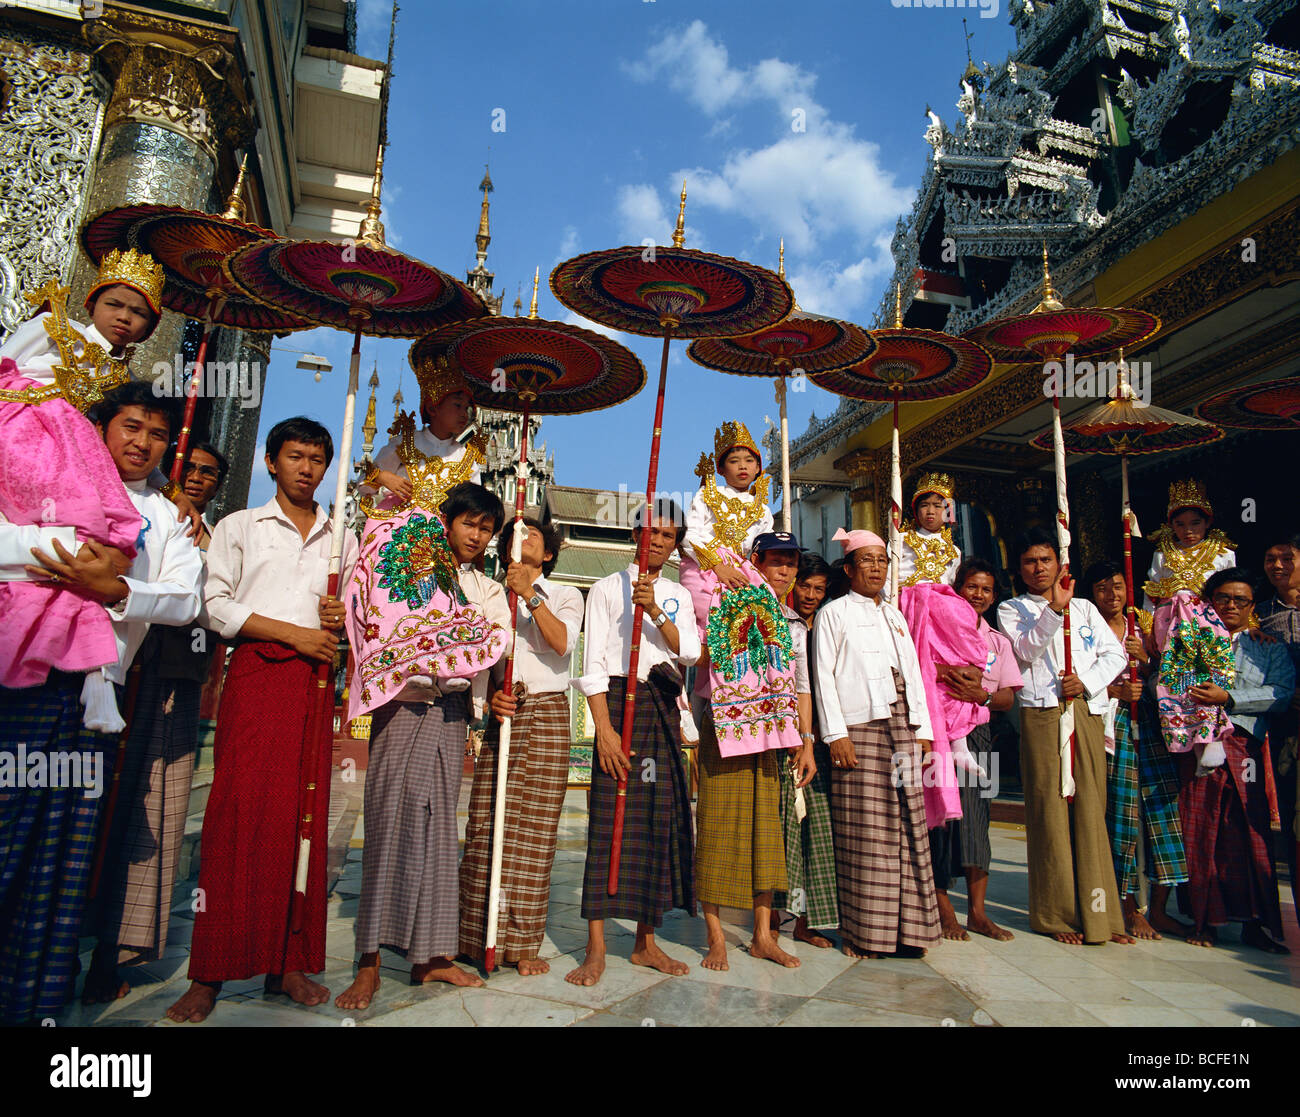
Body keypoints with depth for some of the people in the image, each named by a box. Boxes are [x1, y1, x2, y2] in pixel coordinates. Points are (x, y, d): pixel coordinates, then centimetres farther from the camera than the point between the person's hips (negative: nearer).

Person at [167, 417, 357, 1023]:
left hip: (313, 679, 3)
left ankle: (288, 963, 8)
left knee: (304, 814, 1)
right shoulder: (238, 527, 11)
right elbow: (215, 606, 1)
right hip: (254, 673, -2)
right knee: (236, 812, -8)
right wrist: (294, 632, -8)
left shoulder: (341, 538, 20)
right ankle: (209, 972, 0)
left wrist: (342, 619, -1)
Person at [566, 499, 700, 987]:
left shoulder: (678, 596, 16)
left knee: (659, 819, 4)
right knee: (609, 818, -9)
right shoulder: (607, 589, 4)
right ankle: (596, 948, -2)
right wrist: (604, 728, -14)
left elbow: (689, 651, -1)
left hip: (664, 709, 4)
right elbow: (594, 664, -4)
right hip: (620, 702, -4)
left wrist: (655, 611, -16)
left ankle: (645, 942, 15)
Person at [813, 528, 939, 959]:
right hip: (859, 729, -5)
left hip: (903, 729, 6)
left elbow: (913, 673, 20)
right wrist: (835, 734, -12)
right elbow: (823, 675, -3)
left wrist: (923, 730, 12)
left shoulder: (895, 615, 22)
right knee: (865, 830, -6)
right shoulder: (834, 613, 5)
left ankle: (905, 928, 11)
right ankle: (864, 933, 3)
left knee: (907, 826, 3)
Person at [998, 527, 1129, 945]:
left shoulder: (1084, 608, 19)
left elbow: (1115, 653, 11)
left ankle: (1098, 912, 11)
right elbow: (1026, 650, -8)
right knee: (1050, 809, -2)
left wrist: (1086, 681, -6)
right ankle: (1056, 914, 6)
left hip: (1087, 714, 3)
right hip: (1041, 717, -3)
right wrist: (1054, 607, -18)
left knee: (1090, 808, 3)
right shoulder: (1011, 610, 10)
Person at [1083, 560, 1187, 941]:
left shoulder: (1142, 628, 15)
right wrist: (1117, 690, -19)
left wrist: (1144, 659, -7)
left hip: (1149, 724, 4)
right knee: (1122, 812, -6)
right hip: (1111, 724, -4)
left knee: (1164, 805, 0)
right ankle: (1130, 908, 5)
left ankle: (1159, 909, 11)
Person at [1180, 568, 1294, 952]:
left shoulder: (1271, 647, 16)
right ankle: (1204, 919, 11)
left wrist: (1228, 698, -10)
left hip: (1246, 745, 0)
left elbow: (1282, 693, 0)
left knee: (1252, 834, -3)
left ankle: (1257, 924, 9)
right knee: (1199, 834, 1)